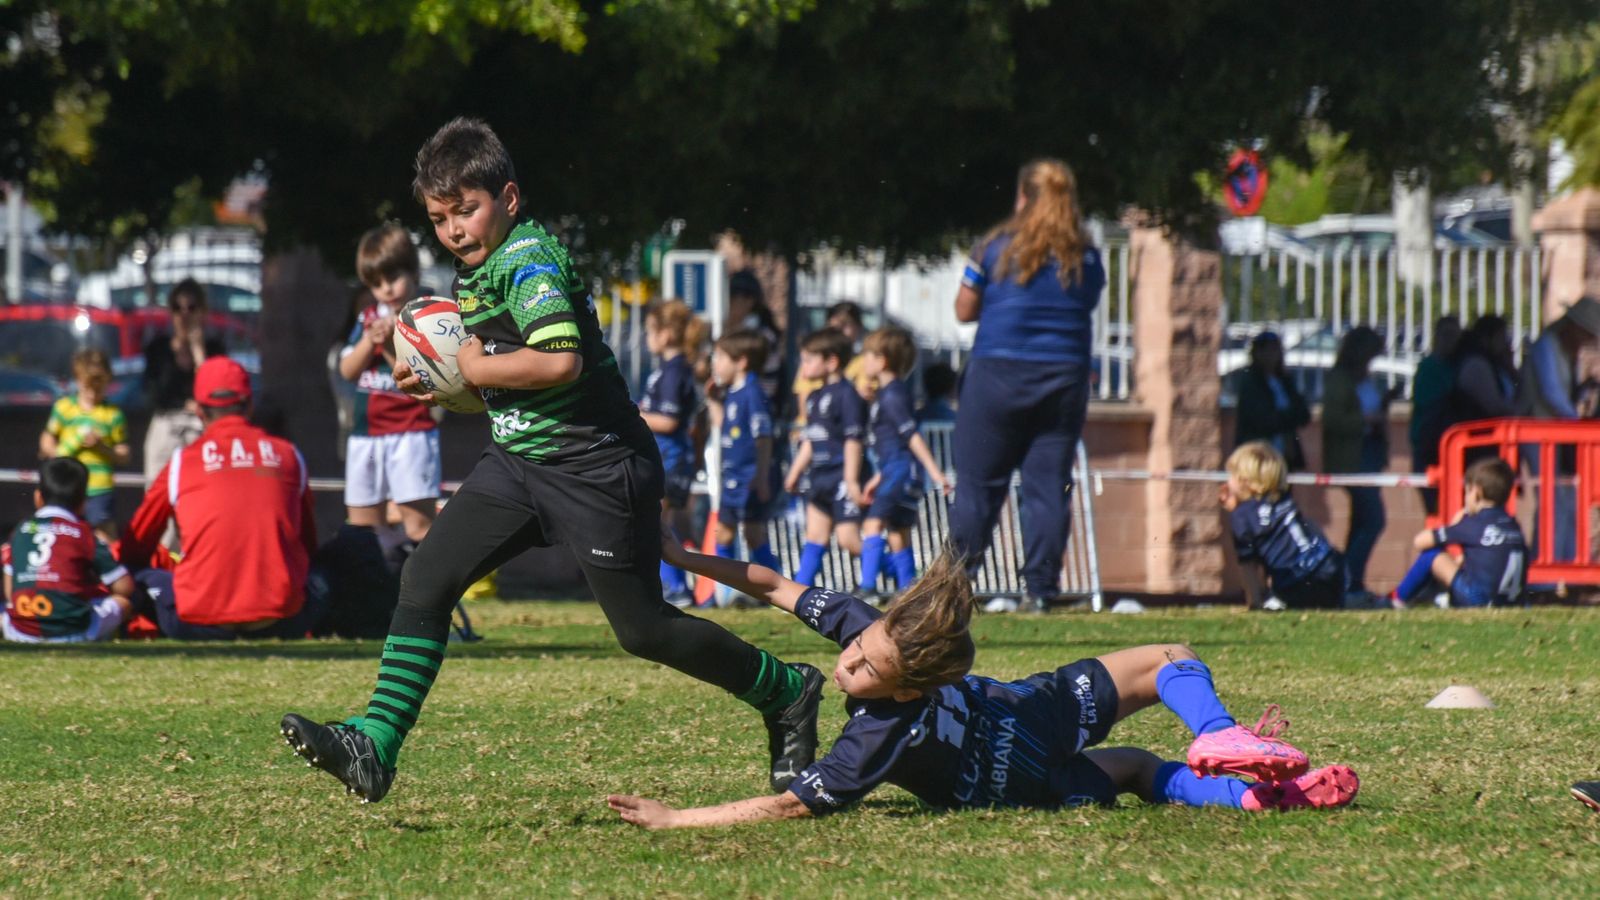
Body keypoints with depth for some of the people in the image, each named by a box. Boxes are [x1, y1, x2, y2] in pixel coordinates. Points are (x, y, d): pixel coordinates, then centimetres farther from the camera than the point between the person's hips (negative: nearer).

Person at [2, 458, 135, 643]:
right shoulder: (83, 534, 7)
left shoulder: (20, 532, 16)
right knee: (124, 601, 15)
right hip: (74, 631, -3)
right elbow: (124, 587, 9)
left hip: (22, 632, 3)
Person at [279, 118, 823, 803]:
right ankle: (373, 749, -10)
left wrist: (474, 368, -19)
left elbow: (560, 360, -33)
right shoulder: (476, 271, 11)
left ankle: (786, 693, 22)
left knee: (641, 629, 1)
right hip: (517, 461, 9)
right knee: (426, 577, -6)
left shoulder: (529, 260, -18)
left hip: (595, 469, -9)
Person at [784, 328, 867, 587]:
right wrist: (795, 472, 23)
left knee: (848, 537, -13)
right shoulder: (815, 398, 16)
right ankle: (802, 586, 11)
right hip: (821, 478, 9)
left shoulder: (846, 394, -12)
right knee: (815, 534, 10)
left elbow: (854, 440, -16)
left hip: (842, 477, -9)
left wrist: (851, 479, -20)